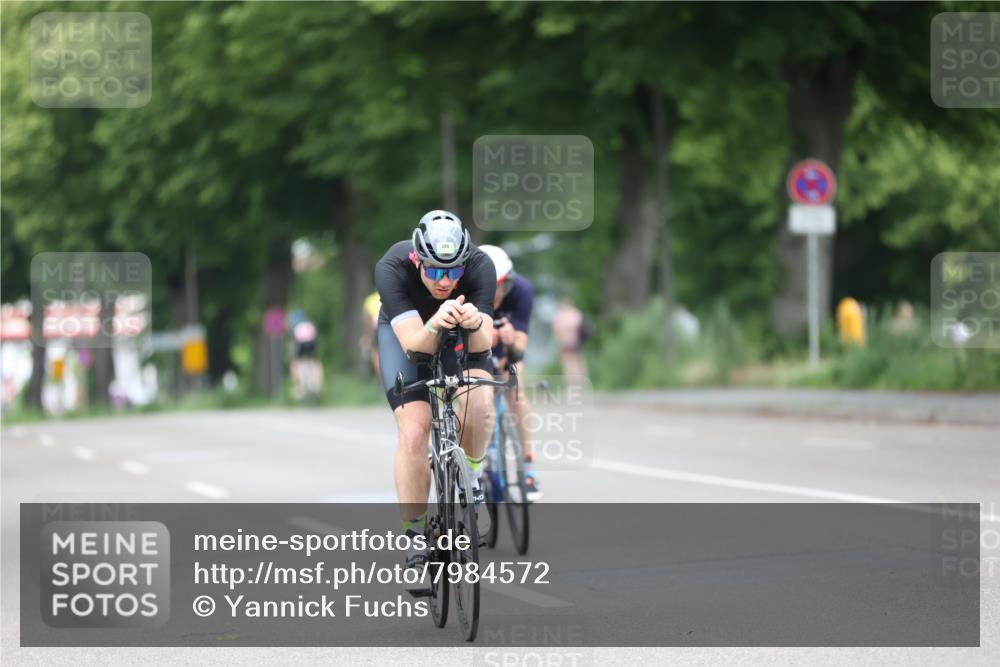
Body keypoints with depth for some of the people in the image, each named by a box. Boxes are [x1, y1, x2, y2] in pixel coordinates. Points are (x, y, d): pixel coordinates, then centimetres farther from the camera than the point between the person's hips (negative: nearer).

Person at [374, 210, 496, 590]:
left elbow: (483, 343, -35)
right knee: (413, 432, -19)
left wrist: (476, 323, -57)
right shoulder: (392, 267, -35)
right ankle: (417, 540, -7)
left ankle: (470, 478, 2)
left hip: (462, 336, 1)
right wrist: (435, 324, -61)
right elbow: (414, 343, -40)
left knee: (478, 402, -28)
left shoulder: (480, 267, -32)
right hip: (406, 332, -1)